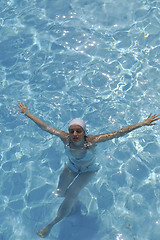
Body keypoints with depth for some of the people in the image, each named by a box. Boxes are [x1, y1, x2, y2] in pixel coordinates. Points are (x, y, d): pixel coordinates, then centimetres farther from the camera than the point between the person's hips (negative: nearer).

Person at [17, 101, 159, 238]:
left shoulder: (92, 141, -35)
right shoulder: (66, 138, -29)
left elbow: (120, 133, -35)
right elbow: (44, 126, -20)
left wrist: (143, 123, -38)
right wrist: (27, 113, -17)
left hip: (88, 170, -3)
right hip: (71, 167, 3)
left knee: (71, 195, -13)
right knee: (61, 193, 4)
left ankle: (52, 224, 7)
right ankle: (73, 200, 41)